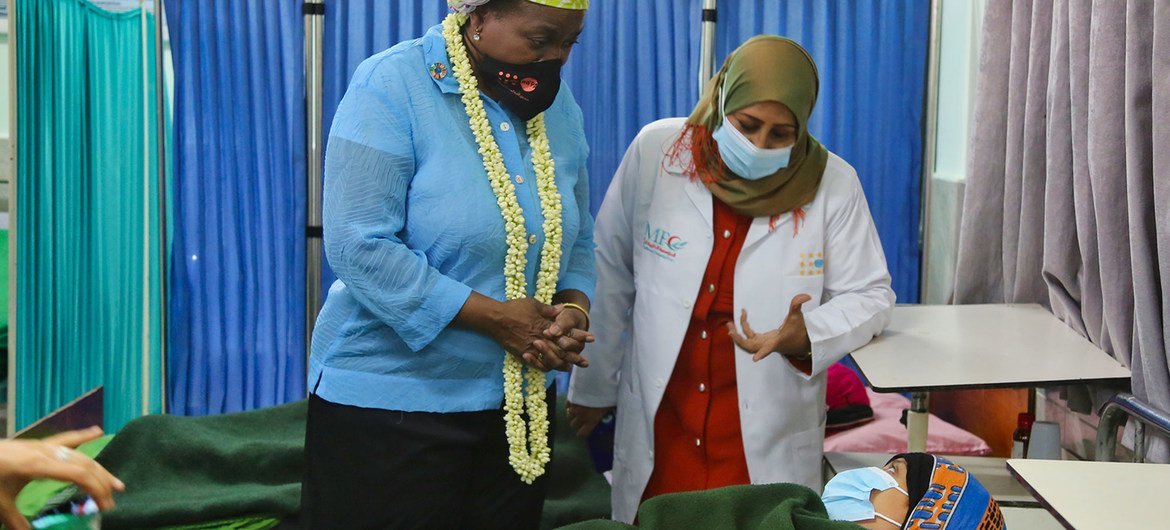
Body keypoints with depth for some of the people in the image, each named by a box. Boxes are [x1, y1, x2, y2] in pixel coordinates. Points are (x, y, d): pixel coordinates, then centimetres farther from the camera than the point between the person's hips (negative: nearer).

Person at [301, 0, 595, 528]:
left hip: (519, 405, 6)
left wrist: (574, 306, -10)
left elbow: (575, 239, 11)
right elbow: (358, 246, -22)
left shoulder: (557, 104, 5)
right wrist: (491, 316, -21)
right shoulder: (392, 86, -14)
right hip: (387, 403, -6)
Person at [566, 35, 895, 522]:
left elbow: (869, 297, 0)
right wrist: (593, 385, 9)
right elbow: (610, 274, 3)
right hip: (658, 425, 1)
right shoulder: (655, 151, -6)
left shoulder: (832, 184, -8)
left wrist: (806, 335, -21)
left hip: (769, 435, -1)